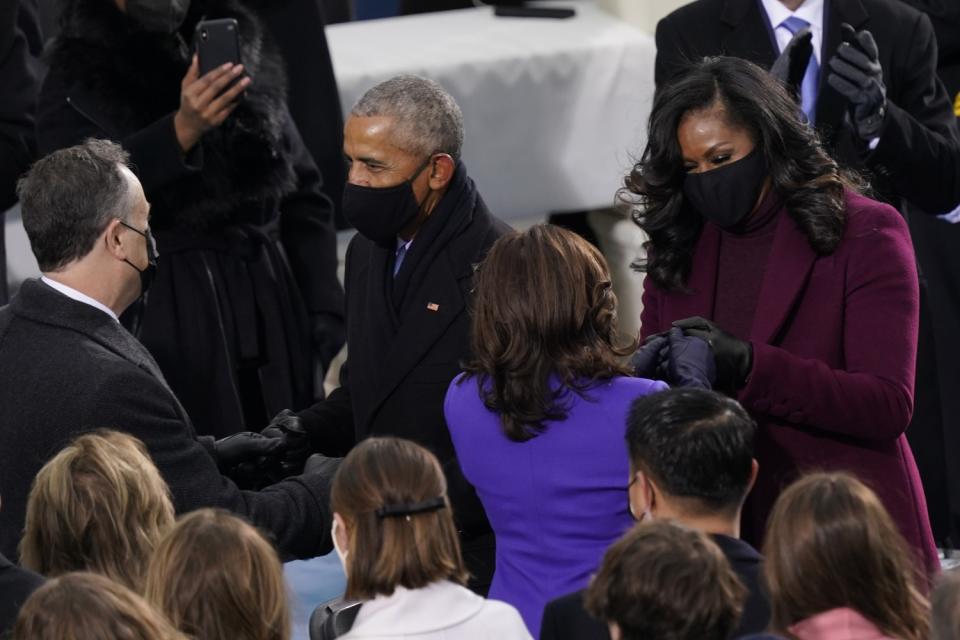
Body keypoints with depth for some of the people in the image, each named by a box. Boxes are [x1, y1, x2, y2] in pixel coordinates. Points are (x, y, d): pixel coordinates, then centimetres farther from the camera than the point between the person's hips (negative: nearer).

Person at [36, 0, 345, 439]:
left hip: (271, 311, 3)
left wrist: (327, 323, 5)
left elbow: (304, 198, 12)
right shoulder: (77, 79, 0)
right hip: (164, 323, -3)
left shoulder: (247, 53, 11)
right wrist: (182, 130, -28)